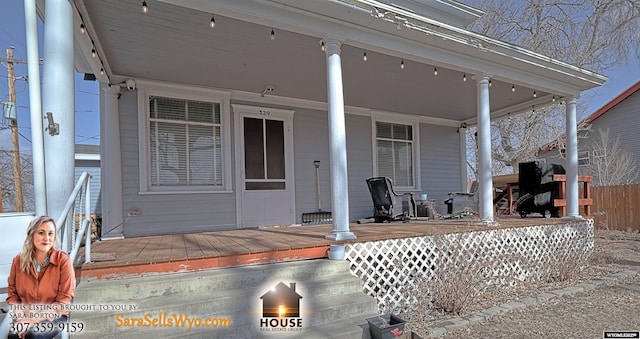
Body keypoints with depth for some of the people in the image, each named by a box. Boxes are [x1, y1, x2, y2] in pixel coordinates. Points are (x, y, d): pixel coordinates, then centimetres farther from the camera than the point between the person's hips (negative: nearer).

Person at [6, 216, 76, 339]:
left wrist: (34, 319, -18)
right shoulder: (18, 260, -1)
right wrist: (22, 317, -10)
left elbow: (64, 300, -12)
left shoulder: (63, 260, -13)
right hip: (25, 316, 2)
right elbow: (12, 294, 7)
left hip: (54, 316, -2)